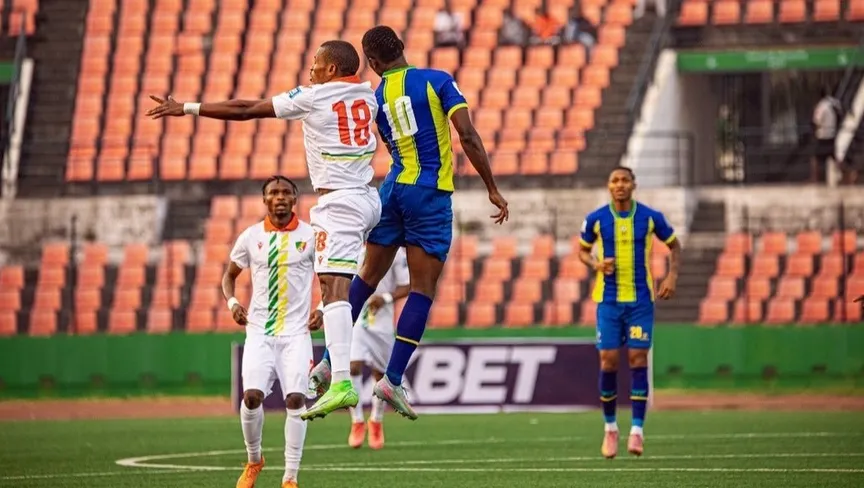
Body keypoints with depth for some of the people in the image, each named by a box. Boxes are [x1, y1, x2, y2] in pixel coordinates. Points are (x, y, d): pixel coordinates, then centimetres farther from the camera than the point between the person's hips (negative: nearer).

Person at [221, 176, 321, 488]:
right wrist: (232, 302, -1)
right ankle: (253, 460, 15)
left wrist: (323, 310, -5)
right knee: (252, 396, -12)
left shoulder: (311, 236, 0)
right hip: (259, 331, 1)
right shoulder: (251, 237, 4)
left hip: (296, 332, -1)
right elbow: (229, 276, 18)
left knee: (295, 399, -11)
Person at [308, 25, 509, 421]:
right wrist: (493, 190, -8)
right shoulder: (437, 81, -4)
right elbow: (467, 136, -11)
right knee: (422, 289, 1)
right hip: (432, 195, -3)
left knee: (367, 276, 17)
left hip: (393, 189, 4)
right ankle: (392, 379, -6)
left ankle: (329, 362, 15)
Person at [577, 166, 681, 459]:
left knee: (638, 359, -8)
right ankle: (610, 427, 13)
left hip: (641, 300, -1)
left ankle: (637, 429, -6)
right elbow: (583, 250, 13)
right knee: (608, 361, -4)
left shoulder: (650, 217, -2)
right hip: (609, 300, 1)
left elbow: (674, 246, 12)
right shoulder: (595, 219, -1)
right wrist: (596, 264, -9)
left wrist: (672, 276, -3)